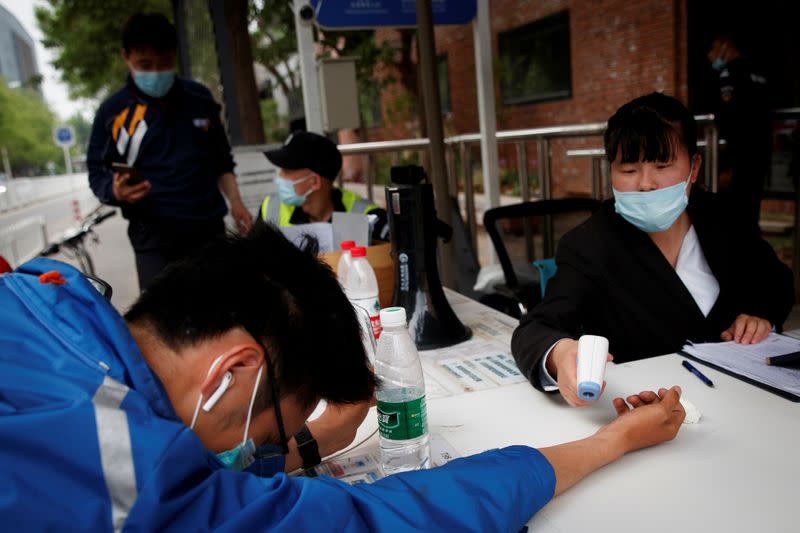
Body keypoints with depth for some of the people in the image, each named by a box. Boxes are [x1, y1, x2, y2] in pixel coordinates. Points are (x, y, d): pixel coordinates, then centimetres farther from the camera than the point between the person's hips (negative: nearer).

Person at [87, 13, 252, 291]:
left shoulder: (199, 98, 9)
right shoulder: (112, 112, -1)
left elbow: (221, 159, 17)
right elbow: (97, 174, 2)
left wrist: (235, 201, 6)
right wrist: (116, 191, -20)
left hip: (209, 227, 4)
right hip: (155, 235, -3)